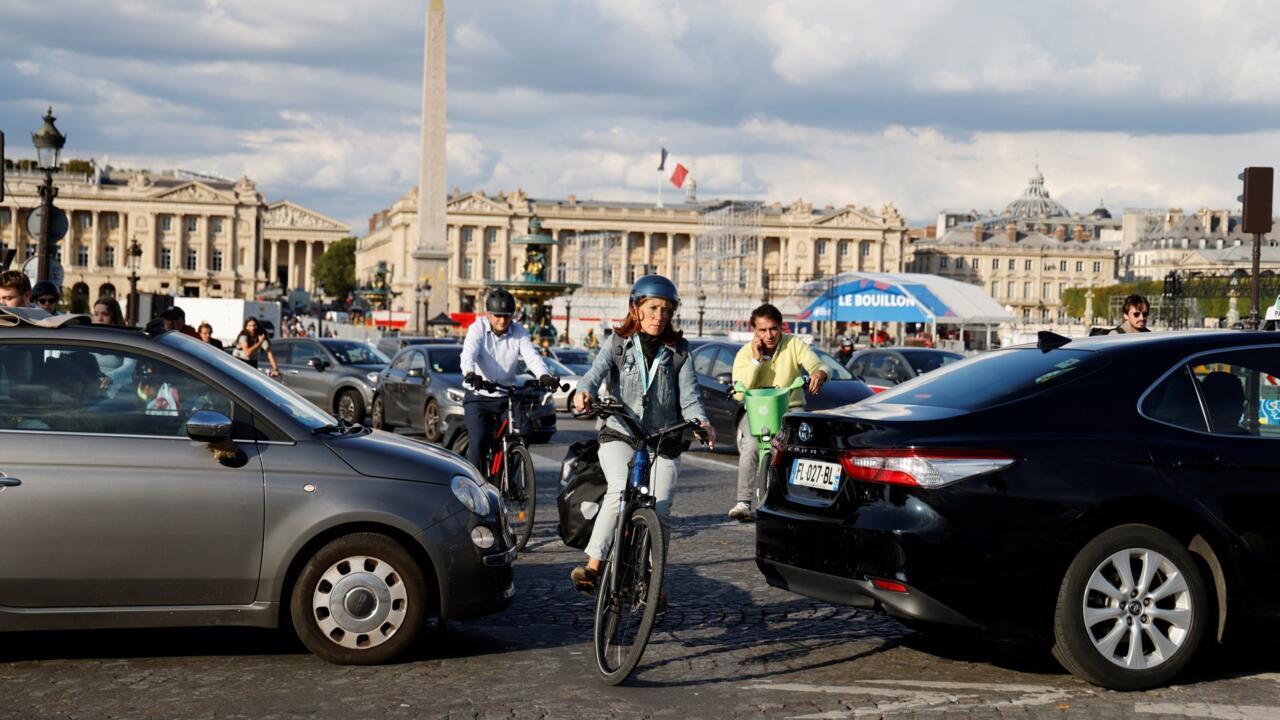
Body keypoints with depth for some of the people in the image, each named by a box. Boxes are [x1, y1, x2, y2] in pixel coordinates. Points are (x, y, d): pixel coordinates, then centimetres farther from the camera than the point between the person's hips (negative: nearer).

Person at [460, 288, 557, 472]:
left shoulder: (520, 332, 1)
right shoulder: (478, 329, -5)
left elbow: (532, 357, -14)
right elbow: (468, 354, -22)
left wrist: (544, 375, -36)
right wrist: (470, 373, -44)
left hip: (507, 397, 2)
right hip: (479, 397, -2)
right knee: (478, 441, -16)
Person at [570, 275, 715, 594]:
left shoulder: (678, 350, 6)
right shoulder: (618, 343, 4)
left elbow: (689, 396, -2)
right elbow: (596, 372, -14)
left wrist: (700, 421, -24)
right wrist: (583, 392, -37)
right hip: (619, 435, -2)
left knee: (660, 510, -8)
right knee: (621, 490, -28)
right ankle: (593, 564, -24)